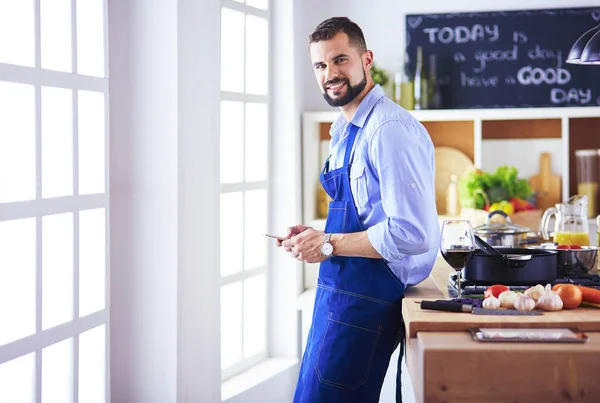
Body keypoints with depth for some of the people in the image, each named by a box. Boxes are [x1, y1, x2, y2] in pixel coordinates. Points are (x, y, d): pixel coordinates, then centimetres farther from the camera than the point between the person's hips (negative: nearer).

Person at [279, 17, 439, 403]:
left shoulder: (391, 129, -19)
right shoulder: (344, 131, 13)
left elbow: (411, 234, -26)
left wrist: (329, 244, -17)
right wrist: (315, 235, 6)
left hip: (367, 296, -10)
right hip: (338, 291, 10)